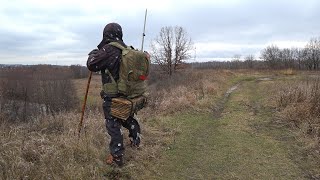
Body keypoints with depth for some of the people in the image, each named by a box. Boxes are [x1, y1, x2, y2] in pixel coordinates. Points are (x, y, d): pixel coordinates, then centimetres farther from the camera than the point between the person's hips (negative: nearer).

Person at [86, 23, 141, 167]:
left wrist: (94, 53, 2)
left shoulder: (109, 49, -20)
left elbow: (91, 65, -17)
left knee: (113, 125, 4)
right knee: (128, 118, 26)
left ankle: (116, 156, 12)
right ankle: (135, 141, 45)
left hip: (113, 97, -7)